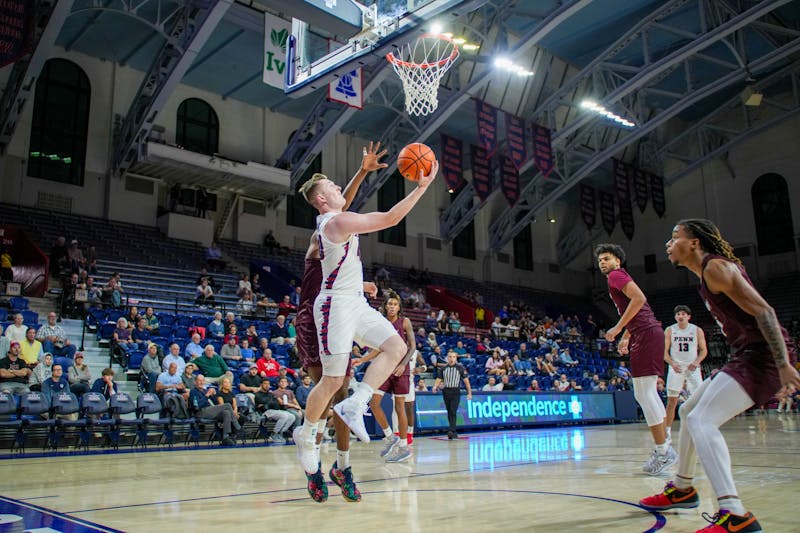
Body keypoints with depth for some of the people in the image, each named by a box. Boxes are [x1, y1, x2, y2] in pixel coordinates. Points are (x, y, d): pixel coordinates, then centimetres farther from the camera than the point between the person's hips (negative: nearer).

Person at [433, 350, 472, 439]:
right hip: (446, 391, 4)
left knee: (453, 412, -14)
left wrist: (469, 393, -5)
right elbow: (439, 379, 9)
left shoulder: (460, 368, -1)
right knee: (449, 412, 9)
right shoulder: (443, 368, 8)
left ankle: (451, 431, -19)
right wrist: (435, 386, -12)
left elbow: (466, 380, -1)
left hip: (456, 392, -4)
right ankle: (453, 431, 19)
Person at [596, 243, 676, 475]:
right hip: (649, 332, 11)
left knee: (643, 393, -10)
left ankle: (663, 451, -9)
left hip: (646, 334, -11)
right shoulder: (620, 278, 25)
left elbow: (639, 298, -20)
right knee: (648, 392, 16)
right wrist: (625, 337, 26)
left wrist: (618, 328, -16)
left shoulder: (616, 275, -4)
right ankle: (665, 445, 21)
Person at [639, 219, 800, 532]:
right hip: (748, 356, 11)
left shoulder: (715, 267, -14)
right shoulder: (707, 272, 17)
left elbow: (764, 311, -21)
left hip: (763, 356, -11)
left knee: (701, 420, -21)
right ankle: (682, 490, 32)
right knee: (690, 411, 19)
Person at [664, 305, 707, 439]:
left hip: (692, 368, 0)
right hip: (676, 368, 0)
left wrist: (696, 362, -14)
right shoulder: (669, 331, 0)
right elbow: (664, 351, 0)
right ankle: (668, 431, 5)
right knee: (671, 401, -1)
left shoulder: (697, 331, 0)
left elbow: (704, 350, 4)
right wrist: (672, 363, -18)